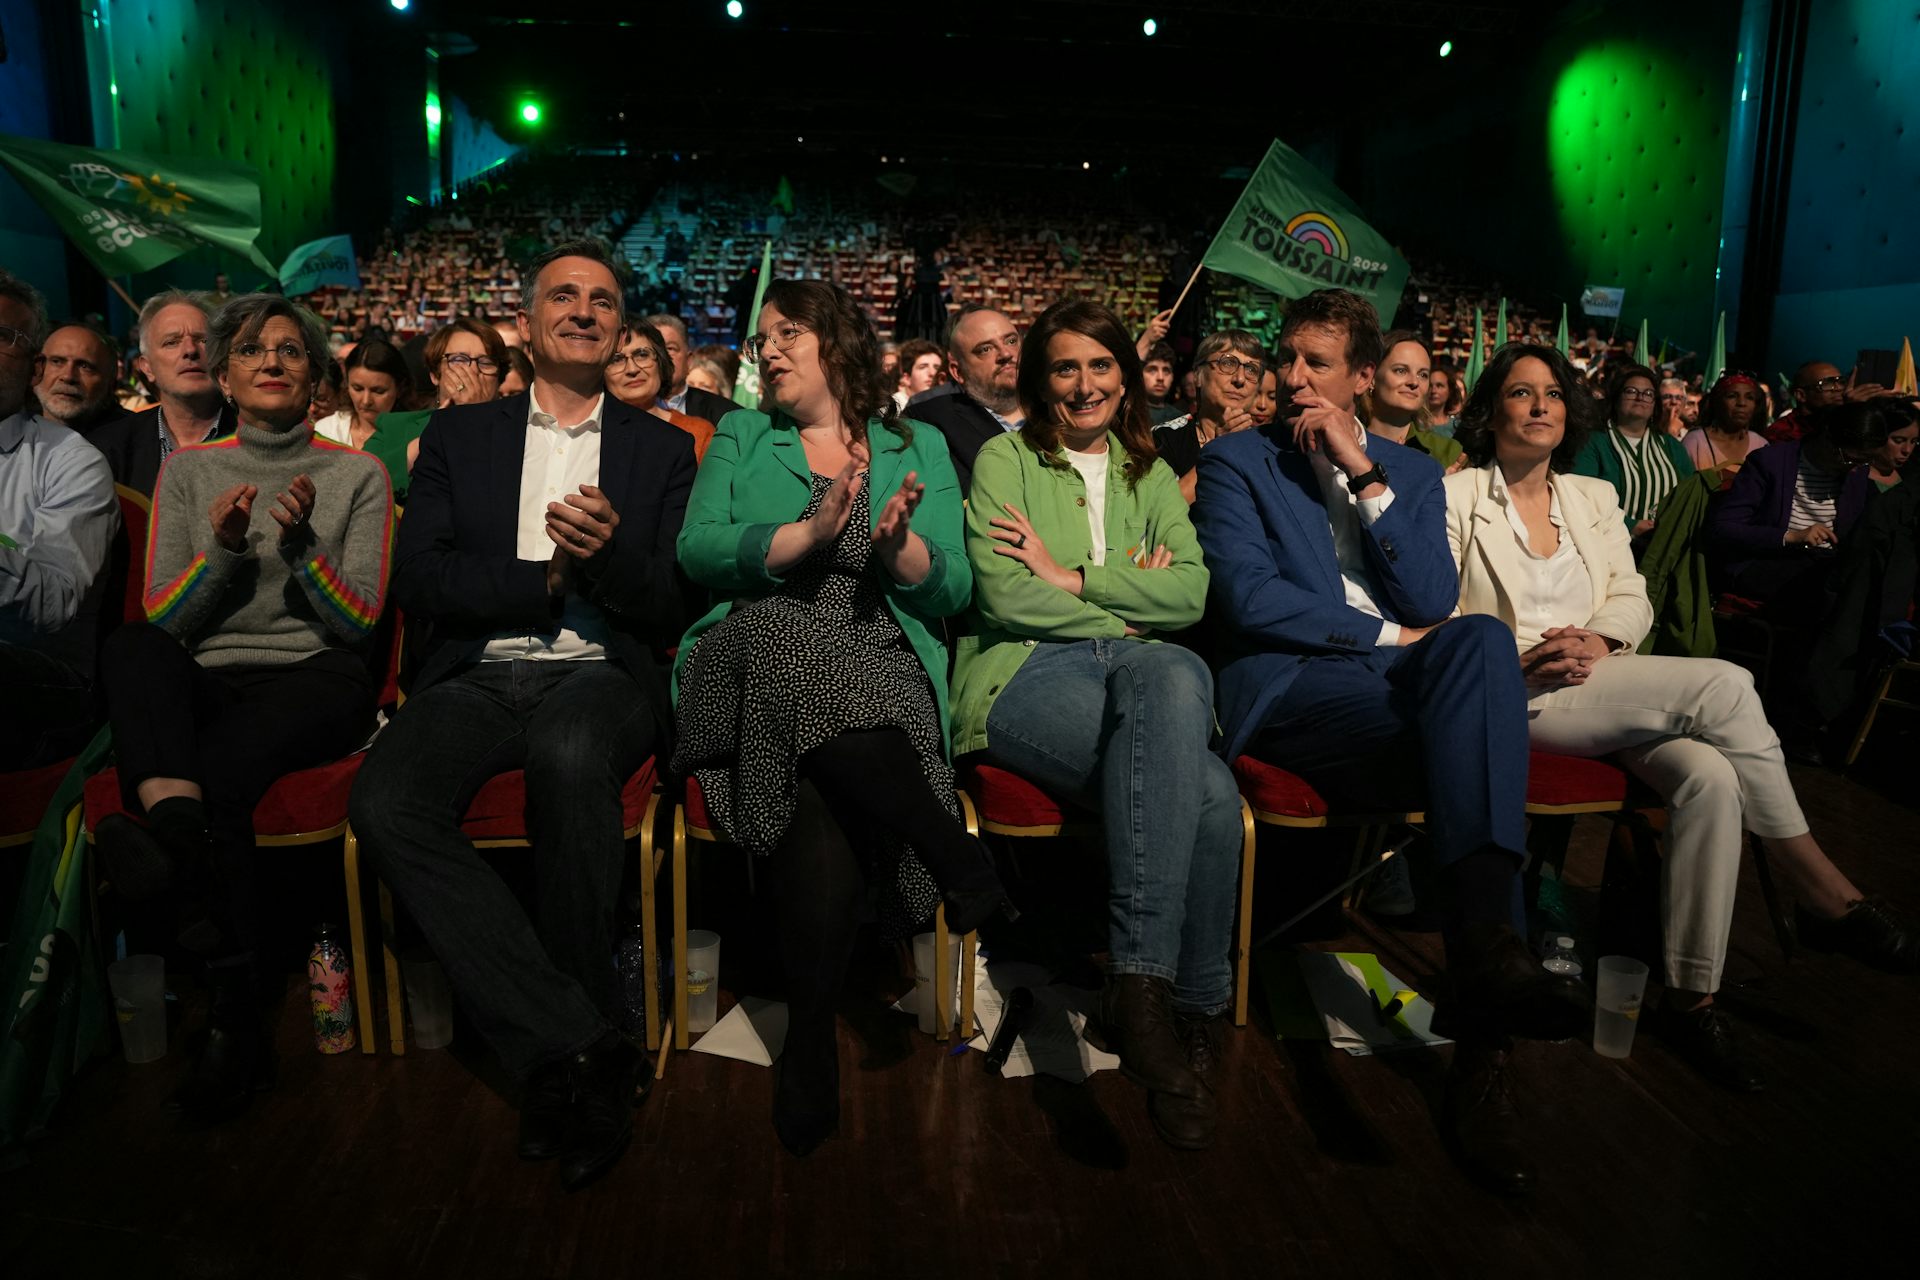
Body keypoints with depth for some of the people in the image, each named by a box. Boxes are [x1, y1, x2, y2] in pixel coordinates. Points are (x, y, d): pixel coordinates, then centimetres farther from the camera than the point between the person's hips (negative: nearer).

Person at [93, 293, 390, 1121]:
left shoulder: (357, 475, 12)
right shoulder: (187, 470, 18)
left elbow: (357, 623, 4)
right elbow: (163, 618, 9)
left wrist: (301, 544, -13)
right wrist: (224, 548, -9)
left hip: (316, 680, -2)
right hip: (206, 684, 2)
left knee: (219, 772, -35)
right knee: (132, 648, -34)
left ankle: (236, 1028, -39)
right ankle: (179, 827, -57)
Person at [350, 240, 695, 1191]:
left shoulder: (661, 448, 15)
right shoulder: (458, 435, 18)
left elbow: (675, 608, 5)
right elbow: (418, 582, 5)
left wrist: (610, 556, -16)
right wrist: (550, 576, -6)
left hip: (602, 678, -2)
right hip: (477, 679, 2)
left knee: (568, 752, -38)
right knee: (385, 801, -29)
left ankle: (560, 1063, -19)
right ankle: (582, 1050, -24)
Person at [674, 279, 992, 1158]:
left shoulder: (918, 447, 20)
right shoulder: (740, 437, 23)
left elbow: (951, 591, 8)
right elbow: (697, 550, 3)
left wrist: (898, 544, -14)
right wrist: (809, 535, -13)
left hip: (881, 667, 0)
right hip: (753, 663, 1)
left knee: (823, 808, -35)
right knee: (787, 635, -38)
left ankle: (812, 1040, -19)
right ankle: (956, 857, -30)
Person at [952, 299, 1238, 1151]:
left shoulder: (1151, 474, 25)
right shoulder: (1006, 458, 12)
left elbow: (1191, 594, 7)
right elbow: (1002, 596, -4)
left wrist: (1070, 578, -3)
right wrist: (1127, 603, 1)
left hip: (1142, 673, 4)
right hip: (1025, 672, -3)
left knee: (1175, 676, -37)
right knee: (1205, 788, -33)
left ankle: (1142, 985, -32)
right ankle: (1190, 1009, -23)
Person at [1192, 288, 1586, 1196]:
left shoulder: (1411, 471, 21)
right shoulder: (1236, 463, 10)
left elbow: (1435, 601, 5)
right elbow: (1247, 596, -6)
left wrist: (1365, 475, -1)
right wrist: (1387, 634, -5)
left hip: (1402, 682, 4)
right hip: (1283, 687, -3)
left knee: (1480, 639, -32)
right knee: (1475, 741, -30)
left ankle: (1484, 948, -40)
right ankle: (1483, 1042, -31)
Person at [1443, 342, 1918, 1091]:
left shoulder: (1594, 496, 22)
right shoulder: (1457, 496, 5)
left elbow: (1632, 598, 14)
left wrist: (1599, 641, -9)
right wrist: (1519, 659, -19)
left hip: (1601, 689, 5)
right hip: (1512, 696, -5)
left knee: (1711, 777, -27)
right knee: (1722, 685, -24)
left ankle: (1691, 996, -20)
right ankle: (1827, 896, -13)